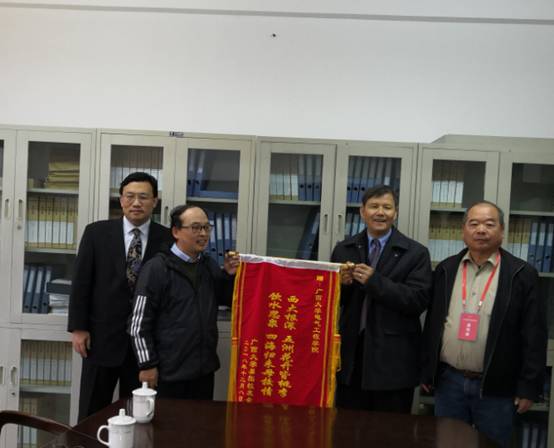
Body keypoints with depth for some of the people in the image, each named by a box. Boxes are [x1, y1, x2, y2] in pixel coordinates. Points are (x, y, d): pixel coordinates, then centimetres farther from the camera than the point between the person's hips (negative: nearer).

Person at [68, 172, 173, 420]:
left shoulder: (167, 238, -1)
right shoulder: (96, 232, 0)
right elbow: (81, 282, 1)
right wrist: (78, 327, -3)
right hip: (102, 335, 0)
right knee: (92, 413, 9)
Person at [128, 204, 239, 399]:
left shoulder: (210, 265, 8)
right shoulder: (157, 268, -9)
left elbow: (227, 300, 18)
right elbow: (139, 322, -9)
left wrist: (230, 275, 0)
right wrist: (147, 364, -10)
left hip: (204, 370, 6)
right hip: (168, 373, -5)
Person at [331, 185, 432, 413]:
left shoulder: (415, 253, -2)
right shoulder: (344, 250, 9)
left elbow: (418, 301, -12)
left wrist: (374, 281, -18)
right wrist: (341, 282, -10)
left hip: (393, 360, -3)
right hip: (351, 354, 3)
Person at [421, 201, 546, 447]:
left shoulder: (522, 274, -5)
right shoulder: (445, 270, 5)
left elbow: (534, 335, -5)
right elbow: (431, 324, 9)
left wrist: (528, 387, -8)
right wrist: (426, 372, 8)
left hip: (497, 387, -3)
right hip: (448, 381, 3)